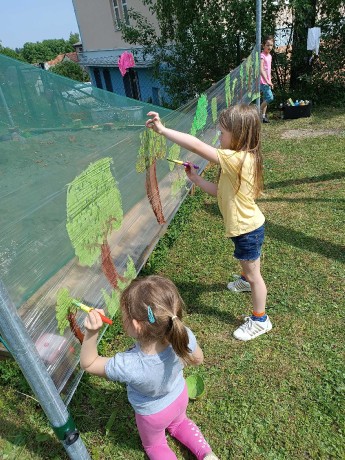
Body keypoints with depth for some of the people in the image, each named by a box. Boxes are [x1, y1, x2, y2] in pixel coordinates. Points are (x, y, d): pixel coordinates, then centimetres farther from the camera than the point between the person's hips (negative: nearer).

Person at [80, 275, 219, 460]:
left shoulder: (127, 366, -46)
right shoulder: (184, 336, -38)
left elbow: (87, 363, -27)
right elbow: (198, 359, -14)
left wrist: (91, 332, -44)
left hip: (152, 414, -3)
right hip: (180, 398, 3)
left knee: (154, 445, 32)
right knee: (178, 423, 38)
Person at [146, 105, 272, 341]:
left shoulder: (236, 159, -30)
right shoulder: (243, 159, 1)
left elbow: (196, 146, -34)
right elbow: (220, 192, 4)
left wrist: (163, 130, -28)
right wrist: (196, 178, -2)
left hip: (248, 229, -9)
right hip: (245, 226, 9)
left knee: (253, 273, 7)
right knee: (246, 262, 35)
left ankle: (260, 320, 26)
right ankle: (246, 281, 65)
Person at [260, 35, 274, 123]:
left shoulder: (269, 56, 13)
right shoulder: (262, 56, -13)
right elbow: (261, 70, -23)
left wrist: (270, 81, 19)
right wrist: (267, 81, -30)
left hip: (267, 81, 9)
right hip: (263, 81, -9)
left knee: (266, 99, 10)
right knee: (270, 97, -15)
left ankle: (263, 116, 16)